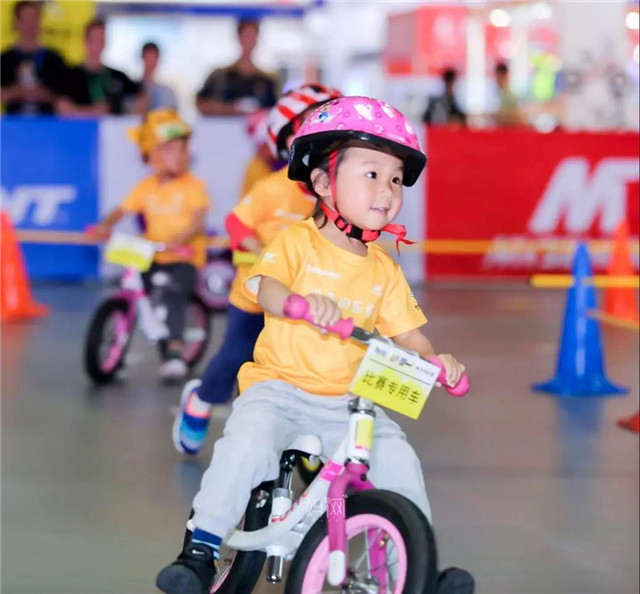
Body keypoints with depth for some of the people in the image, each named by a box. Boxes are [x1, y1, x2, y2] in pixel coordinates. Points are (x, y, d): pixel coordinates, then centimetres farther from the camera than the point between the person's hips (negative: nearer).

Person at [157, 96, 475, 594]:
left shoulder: (383, 270, 10)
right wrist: (302, 301, -45)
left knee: (398, 458, -16)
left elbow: (407, 332, 11)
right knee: (248, 443, -30)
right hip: (279, 386, -4)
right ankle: (201, 551, -18)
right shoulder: (297, 242, -4)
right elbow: (267, 289, -23)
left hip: (347, 402, 4)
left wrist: (436, 361, -11)